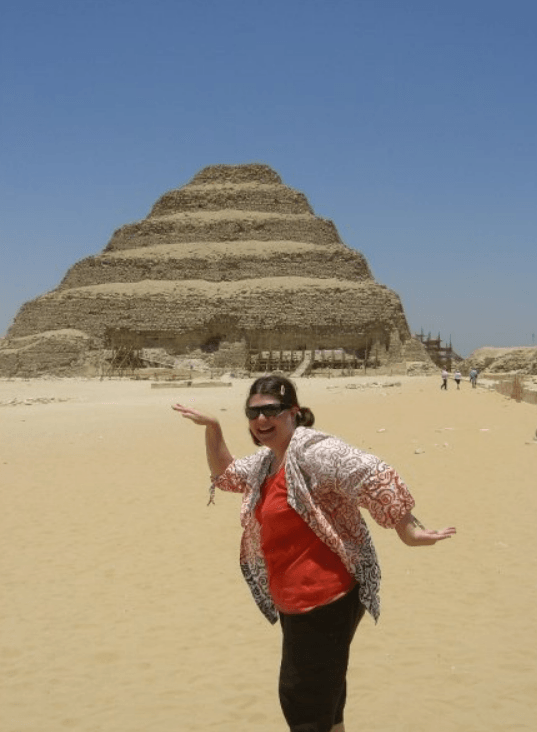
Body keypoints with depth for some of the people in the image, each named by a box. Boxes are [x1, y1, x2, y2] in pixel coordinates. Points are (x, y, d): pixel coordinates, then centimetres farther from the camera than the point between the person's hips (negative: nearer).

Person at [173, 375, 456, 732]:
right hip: (294, 603, 10)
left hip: (326, 599, -10)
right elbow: (225, 474, 28)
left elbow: (372, 477, -28)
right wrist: (212, 429, 16)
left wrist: (408, 531, -31)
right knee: (322, 699, 24)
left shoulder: (312, 450, -19)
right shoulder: (265, 461, 11)